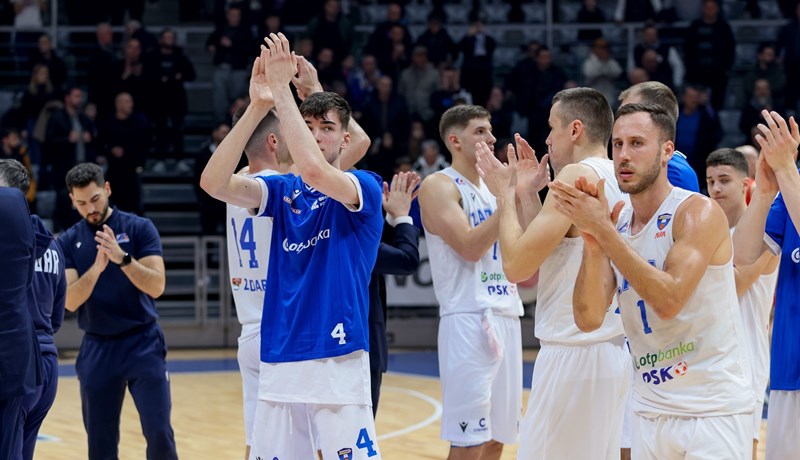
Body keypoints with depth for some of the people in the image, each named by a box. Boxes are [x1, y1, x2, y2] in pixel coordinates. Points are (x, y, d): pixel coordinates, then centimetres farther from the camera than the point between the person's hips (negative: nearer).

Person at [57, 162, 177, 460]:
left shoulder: (139, 228, -3)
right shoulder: (68, 242, 3)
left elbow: (156, 287, -13)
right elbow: (70, 301, -8)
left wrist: (122, 258, -28)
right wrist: (96, 268, -25)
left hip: (142, 343, -2)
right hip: (97, 349, 2)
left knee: (159, 434, -11)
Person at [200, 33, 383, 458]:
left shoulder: (364, 187, -2)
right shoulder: (282, 191, 11)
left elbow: (314, 171, -24)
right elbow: (214, 183, -6)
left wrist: (282, 90, -19)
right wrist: (257, 106, -15)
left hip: (338, 362, -5)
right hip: (278, 363, 5)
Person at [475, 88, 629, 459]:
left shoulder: (577, 176, -14)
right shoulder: (619, 179, 12)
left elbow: (517, 264, -15)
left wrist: (507, 196, -2)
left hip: (574, 353, -9)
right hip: (614, 349, 9)